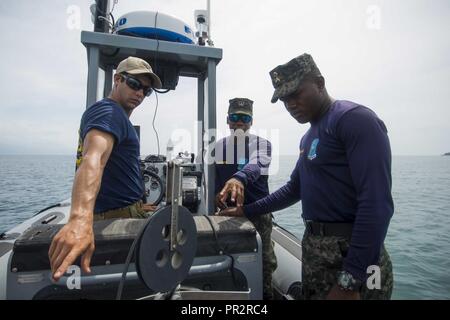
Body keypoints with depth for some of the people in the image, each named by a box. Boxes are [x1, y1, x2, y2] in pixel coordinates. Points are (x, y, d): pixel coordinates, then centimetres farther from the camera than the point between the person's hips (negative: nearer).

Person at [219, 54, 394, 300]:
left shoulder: (354, 119, -14)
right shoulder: (309, 137, 15)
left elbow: (376, 204, -22)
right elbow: (294, 189, 20)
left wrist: (350, 281, -21)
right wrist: (246, 211, 15)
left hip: (349, 254, -8)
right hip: (312, 248, 9)